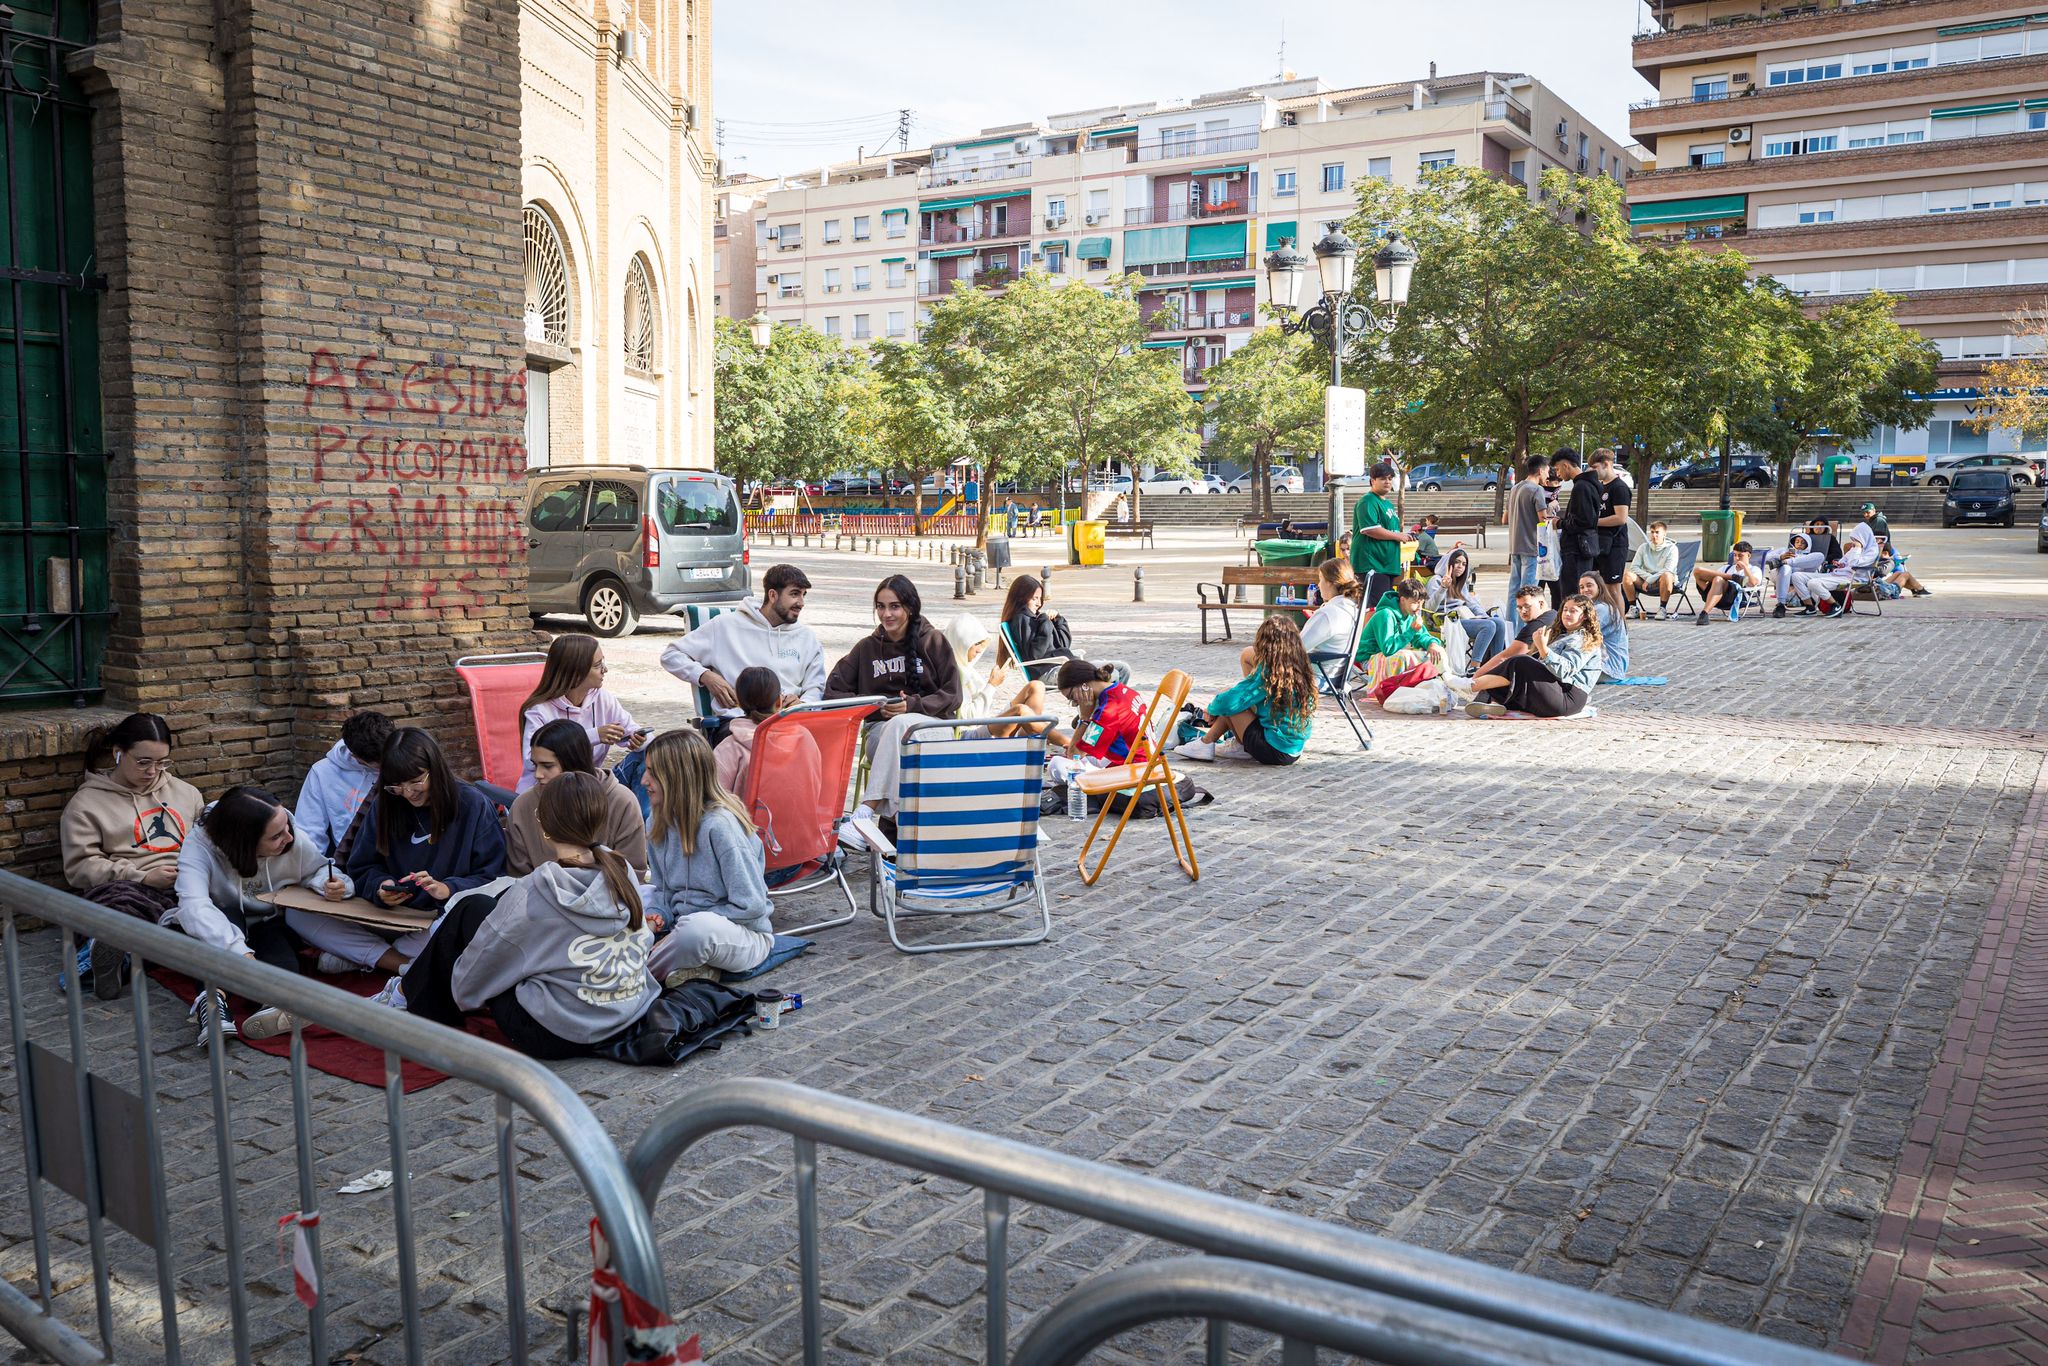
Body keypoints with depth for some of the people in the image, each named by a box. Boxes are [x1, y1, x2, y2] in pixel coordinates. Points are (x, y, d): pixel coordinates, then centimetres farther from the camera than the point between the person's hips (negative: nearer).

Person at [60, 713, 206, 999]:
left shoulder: (184, 791, 24)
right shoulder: (87, 802, 11)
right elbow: (80, 866, 2)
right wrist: (143, 877, -10)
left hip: (188, 888, 4)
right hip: (134, 890, -4)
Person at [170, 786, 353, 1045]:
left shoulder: (295, 840, -15)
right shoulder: (200, 847, -27)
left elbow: (318, 867, 6)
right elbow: (194, 906, -41)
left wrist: (332, 884, -19)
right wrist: (240, 953, -54)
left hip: (268, 927, 2)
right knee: (229, 917, -35)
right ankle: (213, 997, -51)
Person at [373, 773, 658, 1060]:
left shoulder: (533, 893, -20)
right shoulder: (623, 871, -6)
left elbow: (482, 962, -7)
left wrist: (461, 994, 17)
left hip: (555, 1037, -6)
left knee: (471, 910, 10)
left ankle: (407, 994, 34)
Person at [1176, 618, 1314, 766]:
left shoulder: (1266, 673, -16)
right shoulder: (1303, 671, 4)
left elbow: (1230, 702, -16)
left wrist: (1212, 709, 4)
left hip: (1273, 752, -8)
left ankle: (1206, 744, 10)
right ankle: (1241, 746, 17)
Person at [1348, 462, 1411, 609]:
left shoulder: (1388, 503, 22)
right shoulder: (1368, 502, -10)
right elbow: (1369, 529, -23)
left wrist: (1405, 536, 17)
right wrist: (1398, 536, -14)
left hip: (1388, 563, 10)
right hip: (1372, 564, -10)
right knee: (1375, 607, -18)